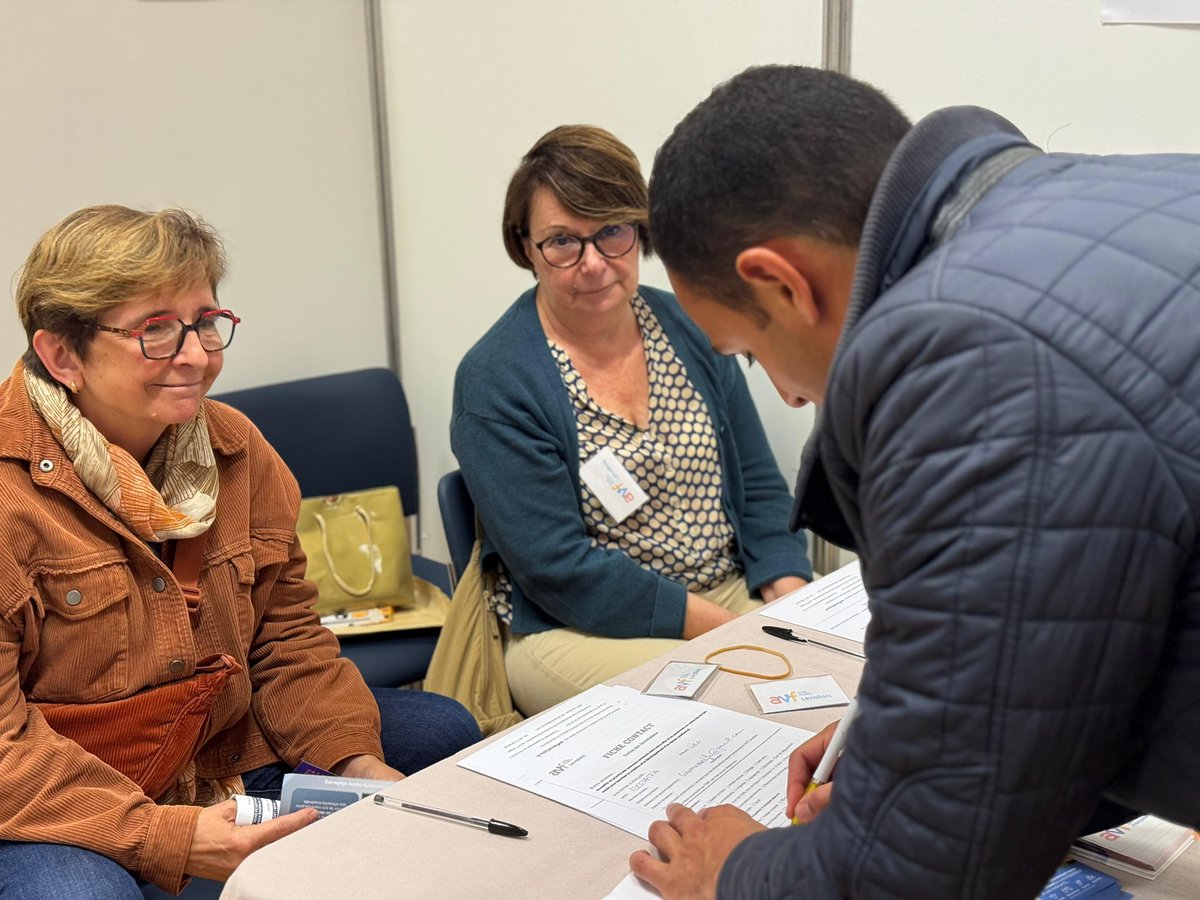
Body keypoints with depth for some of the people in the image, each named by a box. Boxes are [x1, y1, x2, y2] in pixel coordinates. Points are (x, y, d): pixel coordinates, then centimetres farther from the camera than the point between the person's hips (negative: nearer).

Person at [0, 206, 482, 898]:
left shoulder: (236, 447, 1)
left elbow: (288, 638, 5)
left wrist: (357, 761, -11)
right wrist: (165, 837, -31)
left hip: (225, 751, 7)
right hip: (57, 807, -6)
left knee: (443, 732, 8)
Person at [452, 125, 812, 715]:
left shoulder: (689, 328, 7)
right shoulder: (495, 380, -11)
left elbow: (760, 489, 10)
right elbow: (559, 570, -16)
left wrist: (791, 606, -7)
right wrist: (720, 625, -18)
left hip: (734, 590, 6)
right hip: (578, 630, -5)